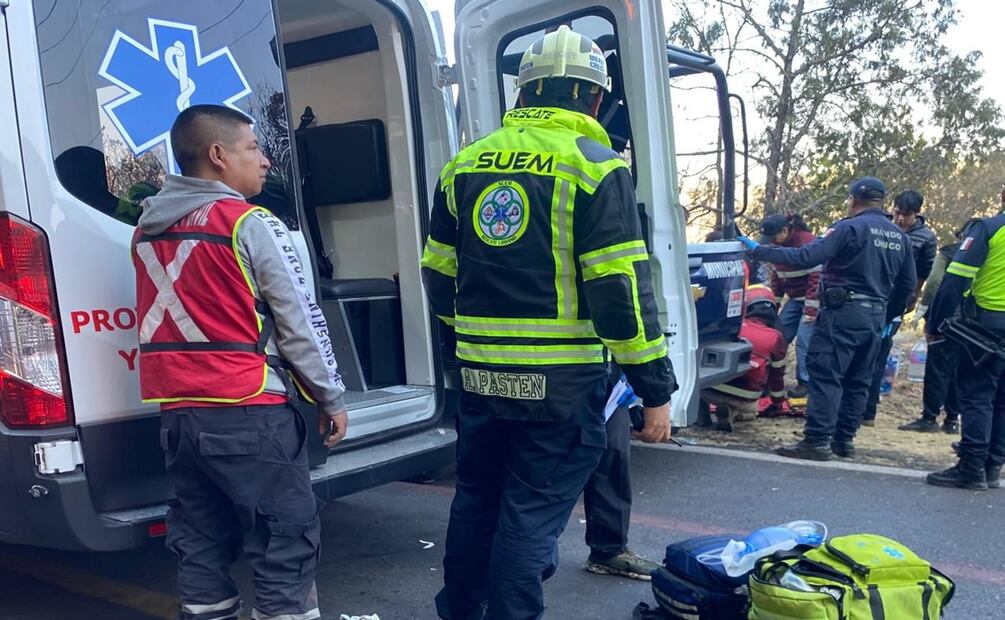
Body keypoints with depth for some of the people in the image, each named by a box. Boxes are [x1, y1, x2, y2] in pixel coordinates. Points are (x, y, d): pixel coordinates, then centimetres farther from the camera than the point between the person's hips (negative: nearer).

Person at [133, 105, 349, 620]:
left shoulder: (147, 230, 12)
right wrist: (331, 397, 0)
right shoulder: (250, 224, -9)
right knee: (287, 541, 2)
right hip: (247, 410, -7)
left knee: (200, 545, 14)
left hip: (177, 411, 7)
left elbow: (161, 320, 18)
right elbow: (300, 321, -8)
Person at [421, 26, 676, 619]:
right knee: (531, 515, 4)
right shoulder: (594, 166, -9)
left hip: (480, 375, 6)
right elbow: (622, 287, -15)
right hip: (561, 383, -6)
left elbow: (438, 273, 15)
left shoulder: (465, 165, 9)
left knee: (476, 498, 21)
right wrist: (656, 390, -9)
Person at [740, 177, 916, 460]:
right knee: (858, 381, 13)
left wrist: (759, 250, -17)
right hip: (876, 316, 8)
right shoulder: (899, 237, 14)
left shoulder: (850, 228, -11)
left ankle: (817, 441, -10)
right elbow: (907, 284, 16)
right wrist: (888, 316, 25)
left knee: (825, 376, -7)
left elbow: (807, 257, -20)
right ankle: (844, 439, 18)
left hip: (844, 312, -8)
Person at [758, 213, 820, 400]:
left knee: (804, 340, -12)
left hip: (813, 300, -8)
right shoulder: (778, 246, 4)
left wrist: (811, 309, -23)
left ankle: (805, 382, -3)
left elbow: (817, 278, -23)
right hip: (794, 299, 8)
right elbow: (776, 276, 13)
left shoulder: (808, 243, -21)